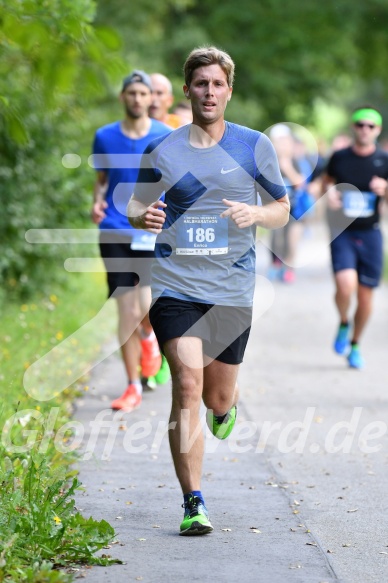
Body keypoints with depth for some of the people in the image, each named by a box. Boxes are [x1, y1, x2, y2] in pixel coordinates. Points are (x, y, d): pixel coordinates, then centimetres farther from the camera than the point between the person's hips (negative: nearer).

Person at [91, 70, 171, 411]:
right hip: (115, 233, 2)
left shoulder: (166, 137, 1)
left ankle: (148, 335, 21)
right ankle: (133, 387, 13)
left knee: (148, 307, -17)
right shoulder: (105, 137, 5)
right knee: (126, 311, 1)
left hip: (154, 233, -1)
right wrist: (97, 202, -4)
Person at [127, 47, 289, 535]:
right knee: (187, 384, -15)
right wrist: (142, 217, -11)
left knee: (216, 396, 9)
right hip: (174, 286, -1)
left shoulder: (254, 147, 4)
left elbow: (282, 209, 12)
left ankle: (226, 405, 50)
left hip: (232, 290, 1)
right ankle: (193, 504, -11)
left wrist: (256, 213, -12)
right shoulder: (162, 151, 4)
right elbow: (136, 206, 14)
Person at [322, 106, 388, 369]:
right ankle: (344, 323, 10)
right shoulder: (340, 157, 2)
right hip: (342, 232, -1)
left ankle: (355, 345, 27)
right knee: (345, 286, -22)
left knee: (365, 295, 5)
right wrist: (329, 191, -3)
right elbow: (328, 180, 19)